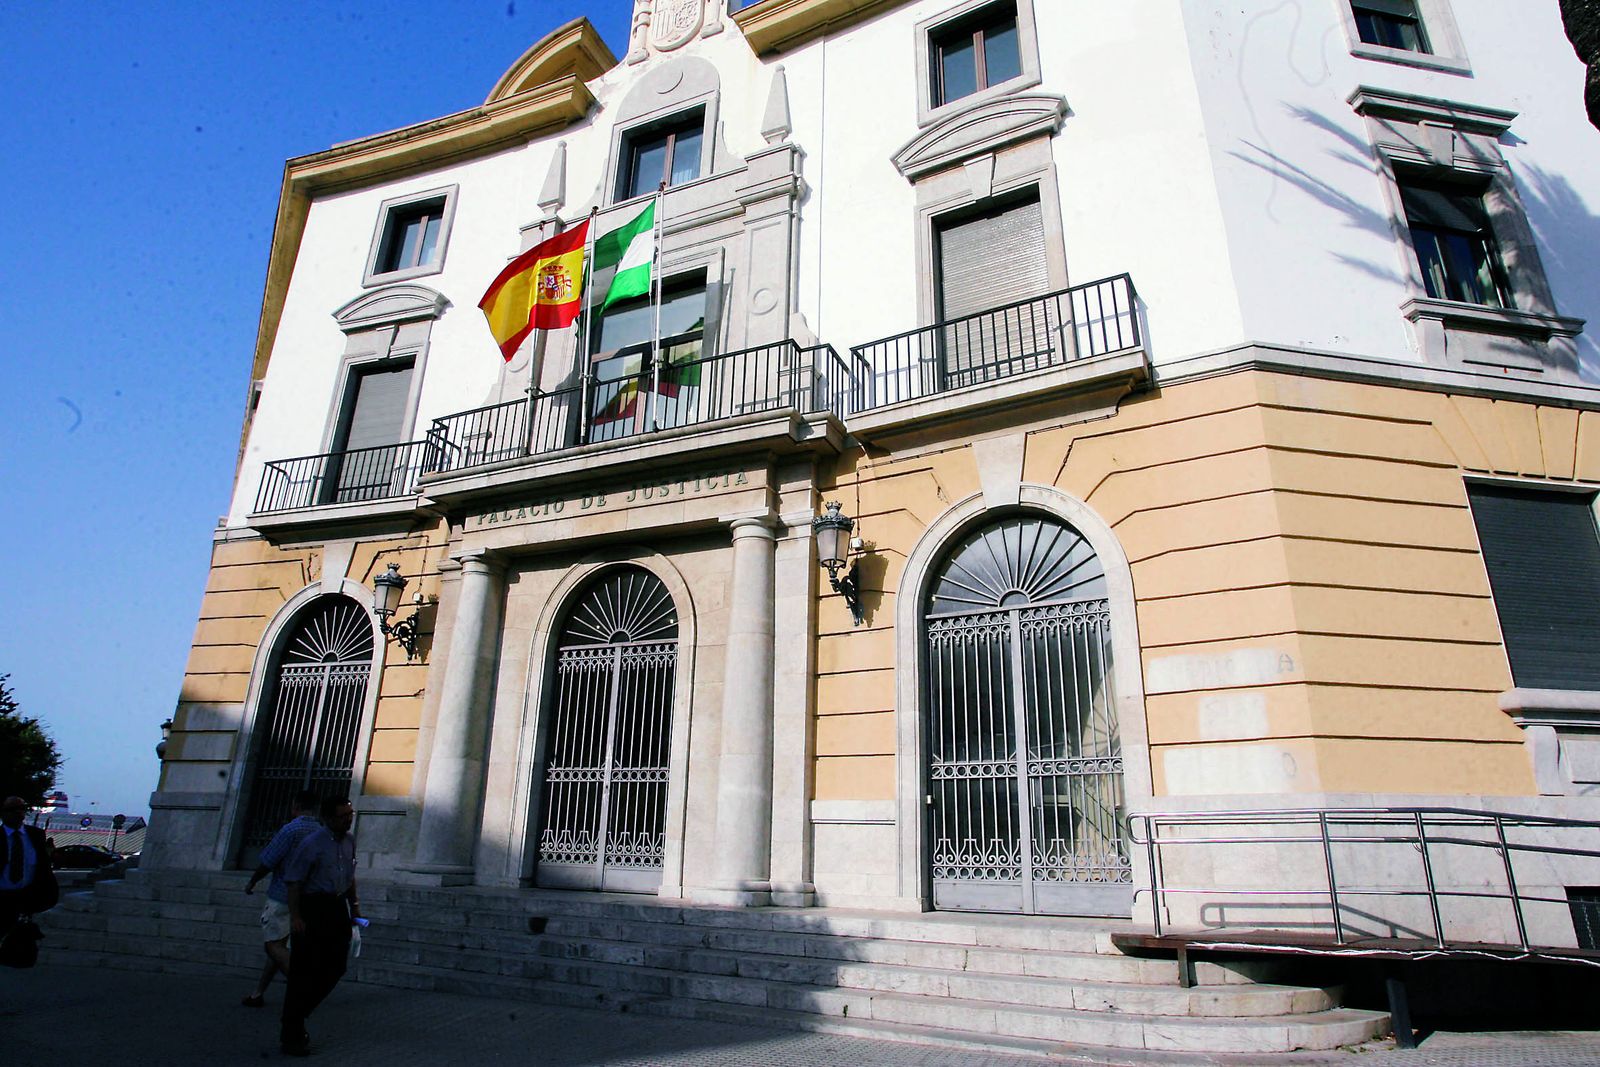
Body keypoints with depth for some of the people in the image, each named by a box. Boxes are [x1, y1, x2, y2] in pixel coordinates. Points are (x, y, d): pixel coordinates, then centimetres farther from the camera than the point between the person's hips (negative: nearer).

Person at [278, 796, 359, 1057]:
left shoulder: (349, 841, 7)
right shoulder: (312, 844, -14)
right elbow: (294, 881, -14)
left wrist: (354, 905, 15)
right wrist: (295, 917, -19)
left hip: (338, 908, 7)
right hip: (312, 908, -7)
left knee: (335, 967, 9)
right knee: (304, 972, -1)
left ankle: (293, 1020, 27)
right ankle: (291, 1036, 14)